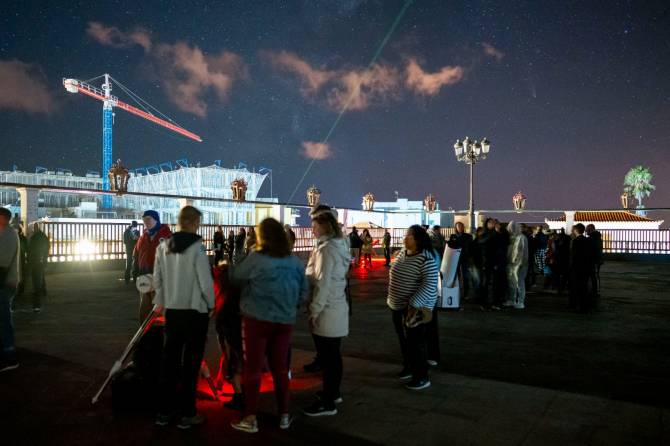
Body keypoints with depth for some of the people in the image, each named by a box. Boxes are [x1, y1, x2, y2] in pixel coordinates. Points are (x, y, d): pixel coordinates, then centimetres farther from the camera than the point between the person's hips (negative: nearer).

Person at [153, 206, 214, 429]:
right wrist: (210, 304, 1)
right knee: (191, 362, 5)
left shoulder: (163, 246, 1)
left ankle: (164, 410, 24)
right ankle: (187, 414, 13)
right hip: (195, 312, -5)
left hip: (171, 311, 5)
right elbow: (206, 282, -15)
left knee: (170, 359, 14)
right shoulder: (196, 248, -16)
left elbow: (157, 280, 7)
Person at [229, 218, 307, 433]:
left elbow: (235, 276, -1)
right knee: (280, 367, 16)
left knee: (253, 367, 7)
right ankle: (284, 415, 24)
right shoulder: (294, 261, 0)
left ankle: (250, 419, 14)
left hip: (257, 319, -4)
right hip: (285, 320, 4)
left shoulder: (255, 258, -13)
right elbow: (304, 289, 7)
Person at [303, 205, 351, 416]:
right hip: (337, 308, 9)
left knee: (327, 357, 0)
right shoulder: (338, 245, 10)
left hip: (326, 311, -9)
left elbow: (322, 283, -22)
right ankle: (334, 392, 33)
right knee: (333, 354, 19)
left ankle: (328, 403, 9)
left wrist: (314, 311, -16)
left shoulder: (326, 249, -19)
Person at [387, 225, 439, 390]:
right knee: (404, 340, 20)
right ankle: (409, 367, 38)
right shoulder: (402, 253, 5)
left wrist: (414, 304, -28)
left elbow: (429, 285, -26)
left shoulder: (426, 259, -21)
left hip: (414, 308, -8)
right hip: (398, 306, 8)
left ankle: (422, 377, 15)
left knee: (415, 342, 1)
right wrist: (390, 298, 17)